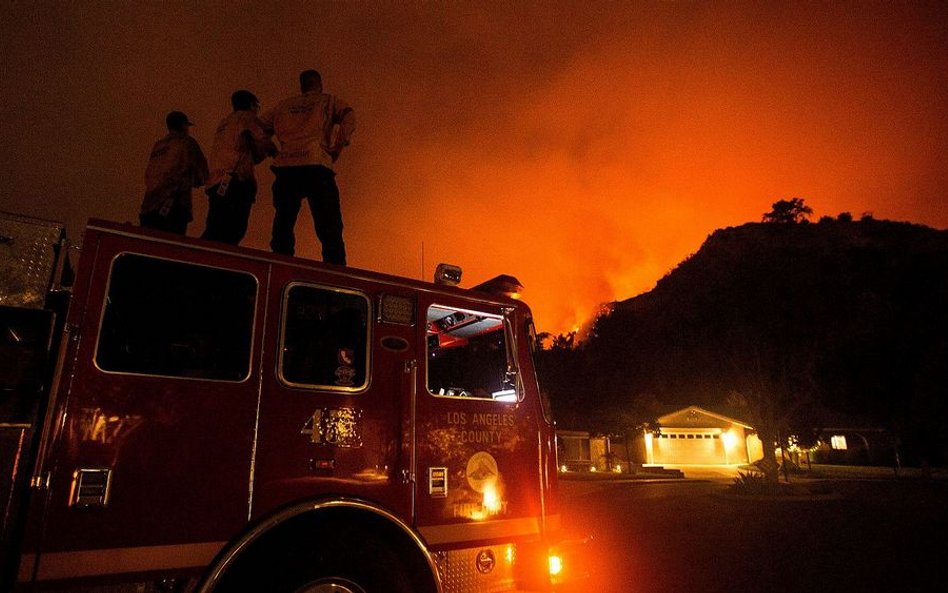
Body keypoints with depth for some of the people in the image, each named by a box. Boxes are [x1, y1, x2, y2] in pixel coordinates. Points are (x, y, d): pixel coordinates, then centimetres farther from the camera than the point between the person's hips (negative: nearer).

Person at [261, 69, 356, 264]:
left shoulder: (283, 106, 27)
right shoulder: (328, 101, 18)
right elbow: (349, 118, -1)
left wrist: (272, 152, 23)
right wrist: (337, 149, -1)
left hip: (285, 169, 4)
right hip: (316, 166, -3)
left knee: (283, 227, 8)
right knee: (329, 228, -5)